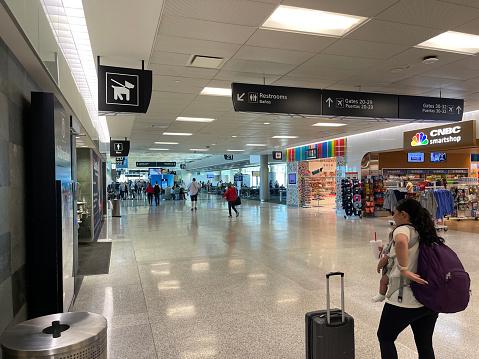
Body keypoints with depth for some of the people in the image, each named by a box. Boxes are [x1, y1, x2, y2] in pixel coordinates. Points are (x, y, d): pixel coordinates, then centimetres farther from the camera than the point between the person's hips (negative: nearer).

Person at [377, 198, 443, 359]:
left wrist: (404, 271, -30)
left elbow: (401, 242, -38)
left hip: (405, 301, -8)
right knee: (425, 346, 20)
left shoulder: (403, 229, -15)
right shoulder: (427, 233, 10)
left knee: (385, 337, 13)